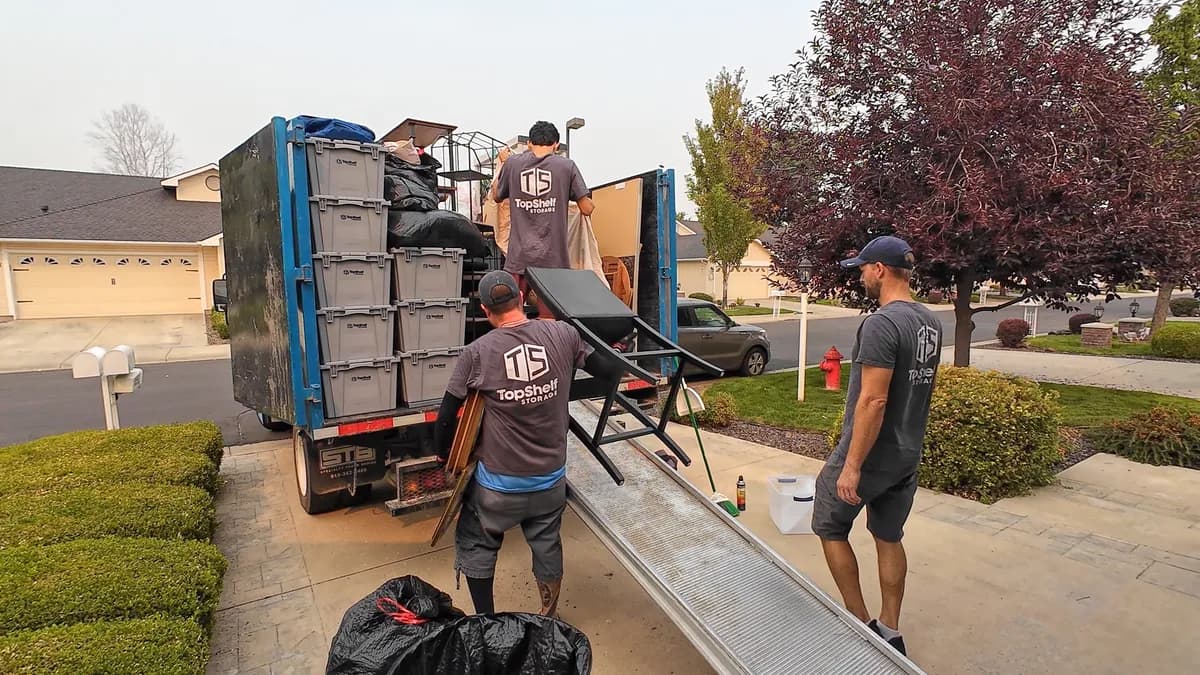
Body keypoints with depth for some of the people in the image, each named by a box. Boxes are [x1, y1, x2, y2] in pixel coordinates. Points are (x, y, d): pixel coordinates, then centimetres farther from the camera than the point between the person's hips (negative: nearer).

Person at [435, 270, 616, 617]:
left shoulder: (476, 353, -14)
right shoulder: (562, 334, -10)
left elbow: (445, 417, -8)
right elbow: (606, 371, 0)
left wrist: (444, 455, 10)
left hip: (498, 484, -2)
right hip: (551, 480, 3)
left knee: (475, 546, 22)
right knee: (547, 547, 22)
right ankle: (549, 622, 41)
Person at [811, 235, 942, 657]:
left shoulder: (882, 323, -23)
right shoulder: (930, 323, 7)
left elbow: (873, 401, -27)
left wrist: (851, 466, -23)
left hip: (871, 455, -9)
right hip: (908, 454, 9)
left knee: (830, 528, 10)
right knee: (889, 538, 18)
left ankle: (860, 625, 19)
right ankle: (890, 632, 29)